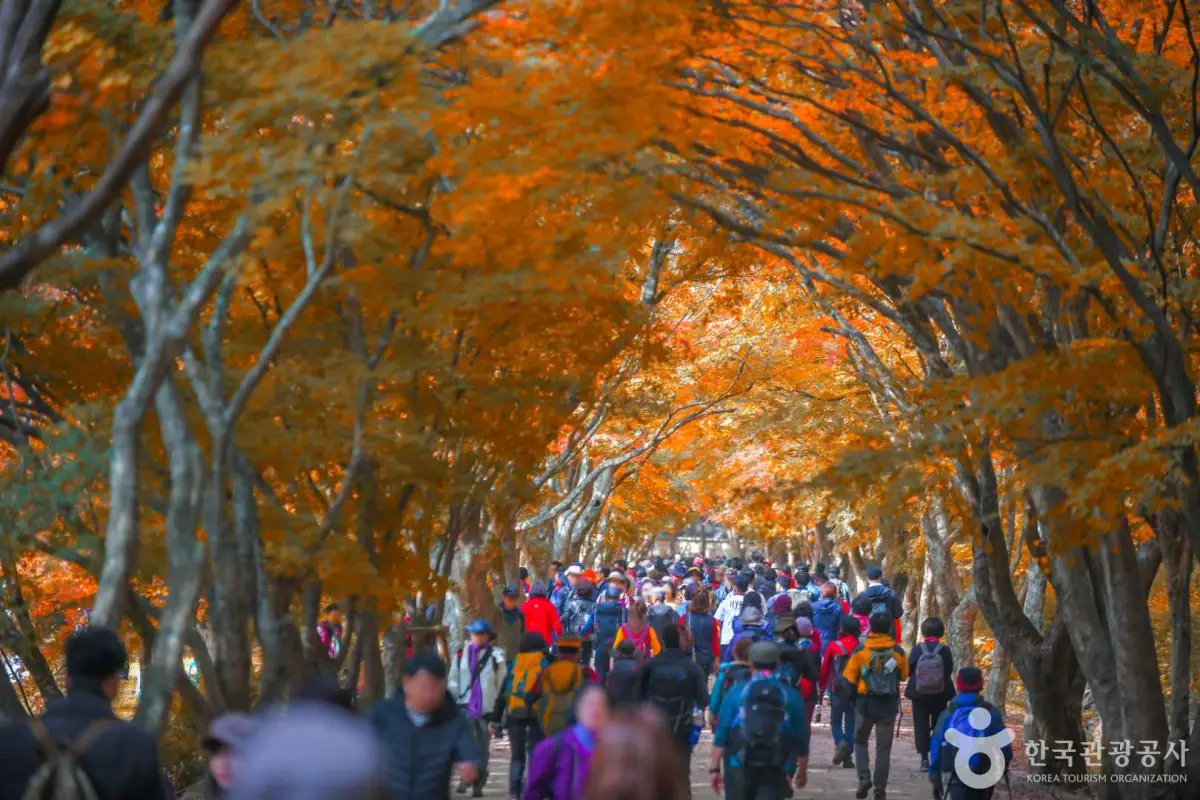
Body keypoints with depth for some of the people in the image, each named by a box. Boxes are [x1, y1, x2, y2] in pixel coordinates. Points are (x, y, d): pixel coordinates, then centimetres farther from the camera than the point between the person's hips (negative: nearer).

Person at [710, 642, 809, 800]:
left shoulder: (736, 692, 1)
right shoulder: (791, 696, 3)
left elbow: (721, 735, -3)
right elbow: (801, 738, 7)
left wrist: (715, 768, 1)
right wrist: (802, 771, 20)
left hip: (739, 768, 0)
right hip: (775, 771, 0)